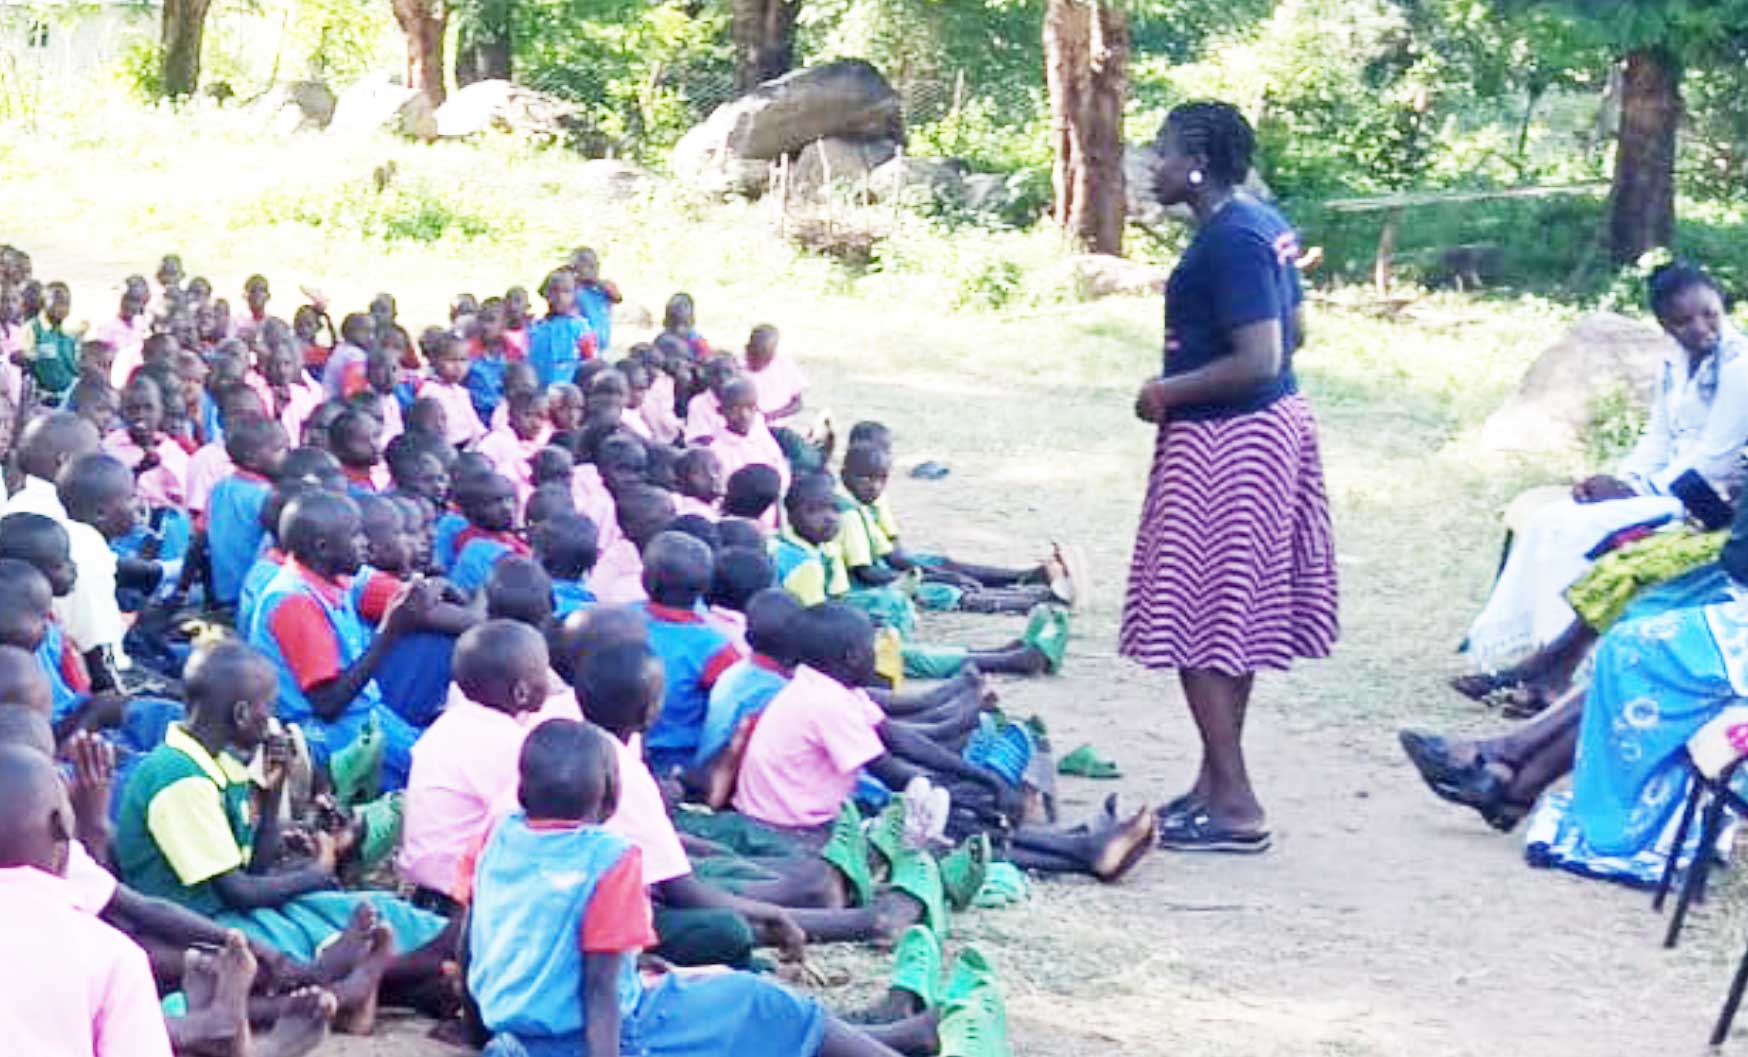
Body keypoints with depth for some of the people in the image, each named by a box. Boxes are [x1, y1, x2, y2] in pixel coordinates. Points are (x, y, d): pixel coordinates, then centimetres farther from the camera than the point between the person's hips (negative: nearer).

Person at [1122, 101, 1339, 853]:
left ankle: (1235, 803, -3)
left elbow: (1259, 360, -26)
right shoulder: (1262, 224, 9)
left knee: (1197, 622, -5)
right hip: (1269, 426, 10)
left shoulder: (1229, 242, -21)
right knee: (1231, 618, 16)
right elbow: (1291, 334, 17)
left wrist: (1168, 391, -15)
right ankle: (1217, 781, 25)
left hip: (1222, 446, -10)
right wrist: (1186, 384, 16)